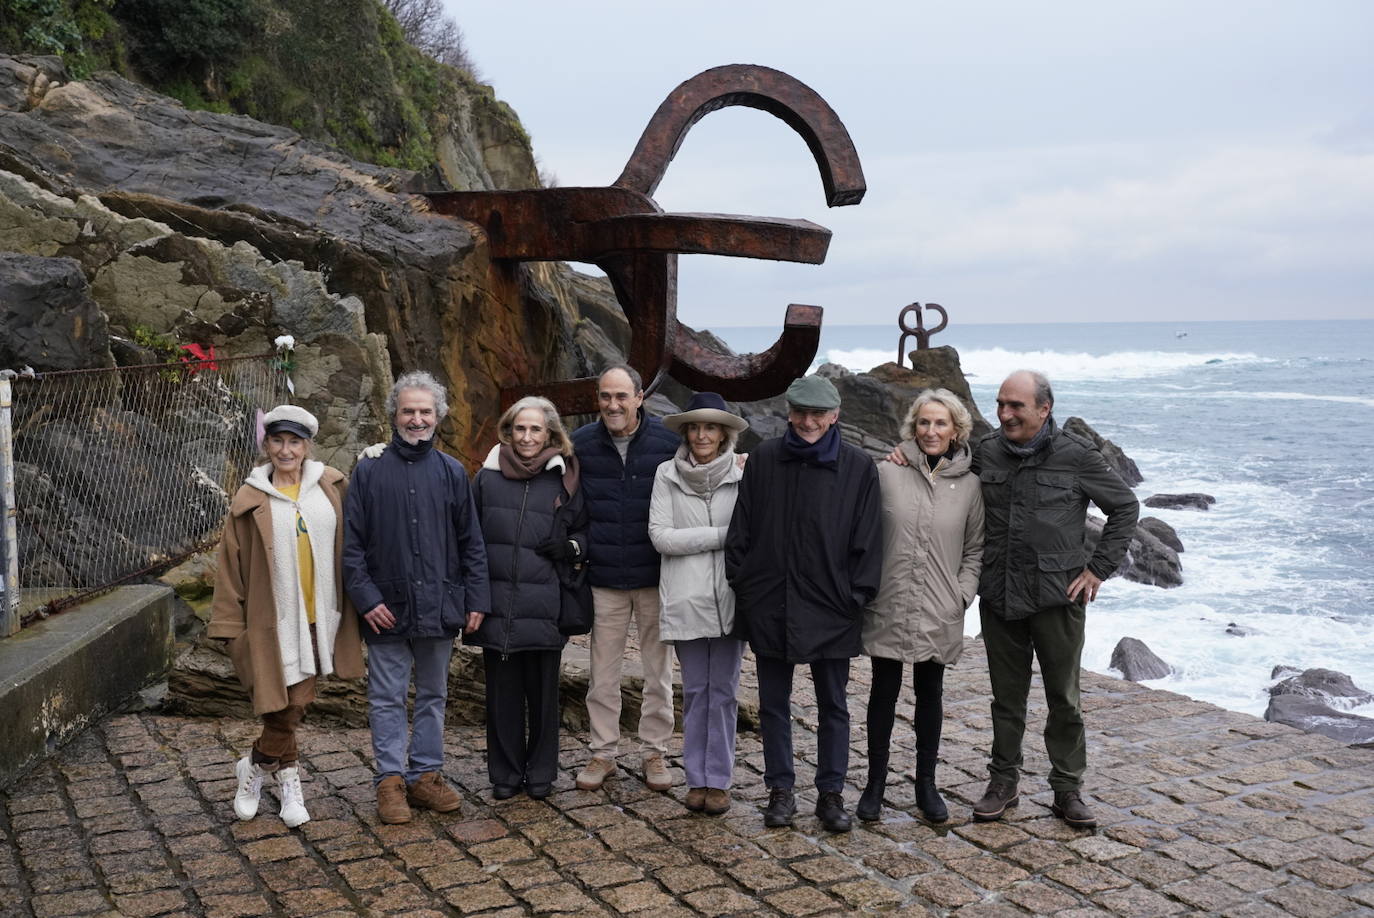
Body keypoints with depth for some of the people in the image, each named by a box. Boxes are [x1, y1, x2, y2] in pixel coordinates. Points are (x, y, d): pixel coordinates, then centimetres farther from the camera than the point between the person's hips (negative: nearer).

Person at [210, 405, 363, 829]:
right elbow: (232, 564, 1)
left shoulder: (331, 487, 3)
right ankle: (288, 778, 23)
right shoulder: (250, 500, -2)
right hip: (273, 619, -2)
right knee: (283, 703, -1)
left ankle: (257, 766, 29)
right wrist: (230, 626, -1)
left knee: (296, 701, 7)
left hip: (319, 616, 2)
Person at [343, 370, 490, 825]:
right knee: (387, 698, 5)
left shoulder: (452, 472, 5)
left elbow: (471, 543, 7)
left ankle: (425, 774, 23)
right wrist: (366, 598, -11)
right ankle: (391, 779, 15)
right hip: (387, 608, -2)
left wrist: (475, 600, 1)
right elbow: (351, 543, -2)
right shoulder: (369, 471, -1)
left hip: (439, 608, 2)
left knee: (433, 695, 12)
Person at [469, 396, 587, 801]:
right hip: (497, 602, 1)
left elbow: (584, 531, 14)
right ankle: (505, 773, 19)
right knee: (502, 690, 6)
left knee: (542, 690, 6)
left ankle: (541, 773, 20)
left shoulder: (564, 481, 5)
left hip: (543, 604, -1)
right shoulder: (487, 477, 6)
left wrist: (569, 547, -8)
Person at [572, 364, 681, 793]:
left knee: (658, 669, 9)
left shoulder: (668, 441, -5)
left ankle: (654, 752, 23)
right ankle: (604, 752, 22)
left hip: (656, 578, -1)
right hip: (604, 578, 1)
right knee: (602, 672, 9)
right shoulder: (581, 443, -2)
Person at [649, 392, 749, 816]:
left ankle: (719, 779, 15)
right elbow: (660, 535, -6)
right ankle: (696, 778, 18)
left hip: (729, 598, 0)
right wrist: (721, 535, -11)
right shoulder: (667, 475, 1)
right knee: (695, 691, 8)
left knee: (723, 691, 5)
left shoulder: (741, 476, 1)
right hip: (686, 598, 0)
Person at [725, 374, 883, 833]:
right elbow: (741, 528, 5)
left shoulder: (858, 467, -2)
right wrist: (741, 583, 1)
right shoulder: (764, 459, 1)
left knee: (833, 705, 9)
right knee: (774, 704, 11)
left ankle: (831, 793, 22)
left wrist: (857, 596, -5)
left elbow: (867, 539, -1)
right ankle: (780, 790, 23)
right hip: (769, 605, 2)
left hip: (830, 607, -1)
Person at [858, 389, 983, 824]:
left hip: (938, 613, 1)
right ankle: (875, 782, 21)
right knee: (884, 693, 7)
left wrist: (962, 594, -2)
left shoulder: (969, 484, 2)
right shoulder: (887, 473, -3)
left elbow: (975, 549, 8)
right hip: (888, 608, -1)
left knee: (930, 695, 12)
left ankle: (926, 784, 25)